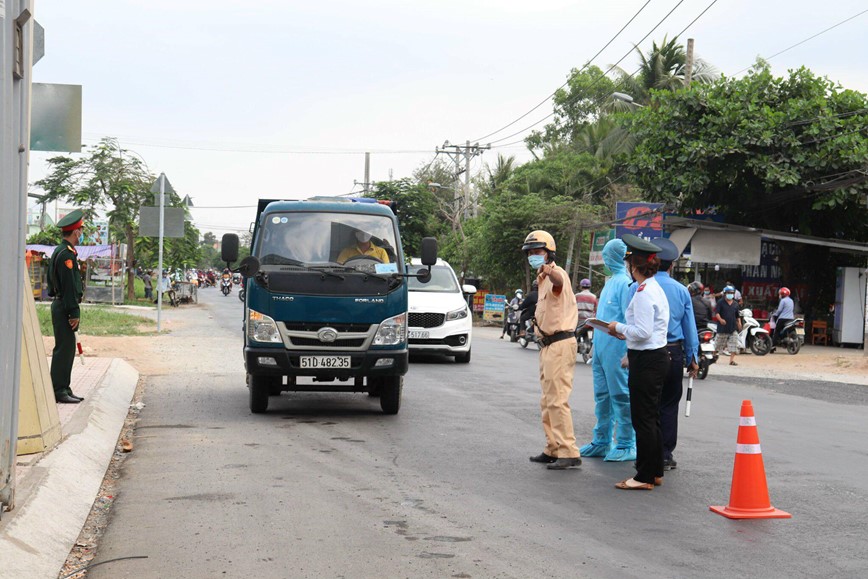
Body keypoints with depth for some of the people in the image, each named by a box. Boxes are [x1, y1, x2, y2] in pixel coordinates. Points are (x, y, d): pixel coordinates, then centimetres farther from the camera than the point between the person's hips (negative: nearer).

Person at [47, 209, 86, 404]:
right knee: (64, 348, -8)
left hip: (61, 306, 11)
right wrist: (74, 313, -19)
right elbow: (69, 286, -20)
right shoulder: (66, 254, -16)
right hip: (64, 307, -11)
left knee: (67, 349, 13)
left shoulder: (60, 251, 17)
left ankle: (63, 389, 17)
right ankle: (59, 390, -6)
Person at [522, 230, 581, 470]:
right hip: (548, 344, 11)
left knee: (557, 400, -13)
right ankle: (553, 450, 24)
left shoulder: (556, 273, -15)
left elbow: (558, 281, -42)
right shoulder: (542, 278, 17)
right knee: (548, 401, 16)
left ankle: (569, 453, -12)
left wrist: (549, 271, -63)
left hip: (560, 344, -11)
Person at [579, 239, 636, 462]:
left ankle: (626, 446, 3)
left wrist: (628, 354, -21)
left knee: (621, 397, -3)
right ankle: (602, 442, 21)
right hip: (602, 350, 9)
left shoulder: (625, 282, -13)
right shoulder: (611, 281, 16)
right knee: (602, 397, 13)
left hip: (617, 351, -9)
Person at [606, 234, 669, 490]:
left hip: (646, 361, -10)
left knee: (643, 419, -4)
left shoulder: (643, 292, -17)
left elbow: (643, 332, -23)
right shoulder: (656, 289, 15)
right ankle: (655, 472, 22)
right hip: (657, 356, 10)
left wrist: (620, 327, -8)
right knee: (651, 418, 15)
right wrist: (625, 334, 16)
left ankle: (645, 477, 1)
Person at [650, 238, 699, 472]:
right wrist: (693, 358, 13)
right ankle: (666, 455, 10)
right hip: (674, 353, 2)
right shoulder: (682, 291, 2)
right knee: (669, 405, 9)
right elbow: (690, 328, 6)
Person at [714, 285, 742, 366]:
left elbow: (737, 315, 21)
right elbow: (716, 313, -10)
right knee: (720, 344, 5)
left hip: (733, 328, 4)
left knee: (734, 345, -5)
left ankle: (732, 360, -4)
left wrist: (739, 323, 8)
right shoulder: (720, 303, -1)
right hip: (723, 327, -4)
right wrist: (720, 319, -27)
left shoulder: (735, 304, 14)